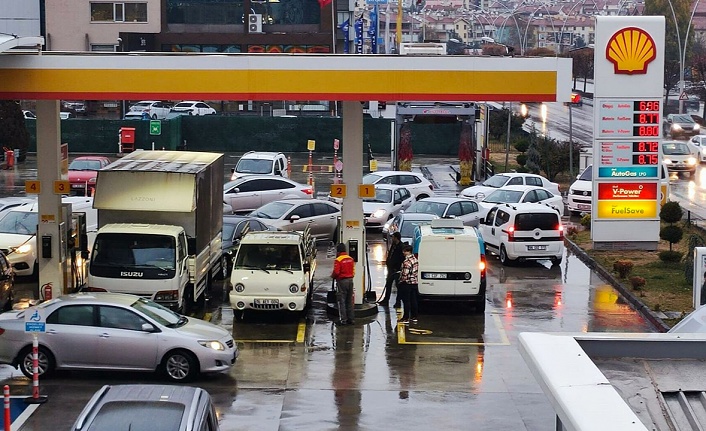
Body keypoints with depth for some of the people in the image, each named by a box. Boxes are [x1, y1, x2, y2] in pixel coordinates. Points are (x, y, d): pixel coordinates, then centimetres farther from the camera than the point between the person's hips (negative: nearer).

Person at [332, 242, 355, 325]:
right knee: (349, 301, 13)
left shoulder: (338, 260, -15)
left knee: (342, 301, -1)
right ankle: (350, 319, 16)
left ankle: (343, 319, -2)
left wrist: (332, 276, 1)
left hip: (342, 281, -7)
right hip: (350, 280, 7)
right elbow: (353, 271, 10)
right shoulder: (351, 259, 8)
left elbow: (336, 272, -19)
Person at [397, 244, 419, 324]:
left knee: (406, 301, -3)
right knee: (413, 300, 12)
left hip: (407, 283, -9)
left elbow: (405, 274, -21)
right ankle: (414, 317, 17)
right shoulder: (415, 259, 9)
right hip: (414, 283, 9)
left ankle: (406, 318, -1)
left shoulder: (407, 261, -20)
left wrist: (401, 281, -9)